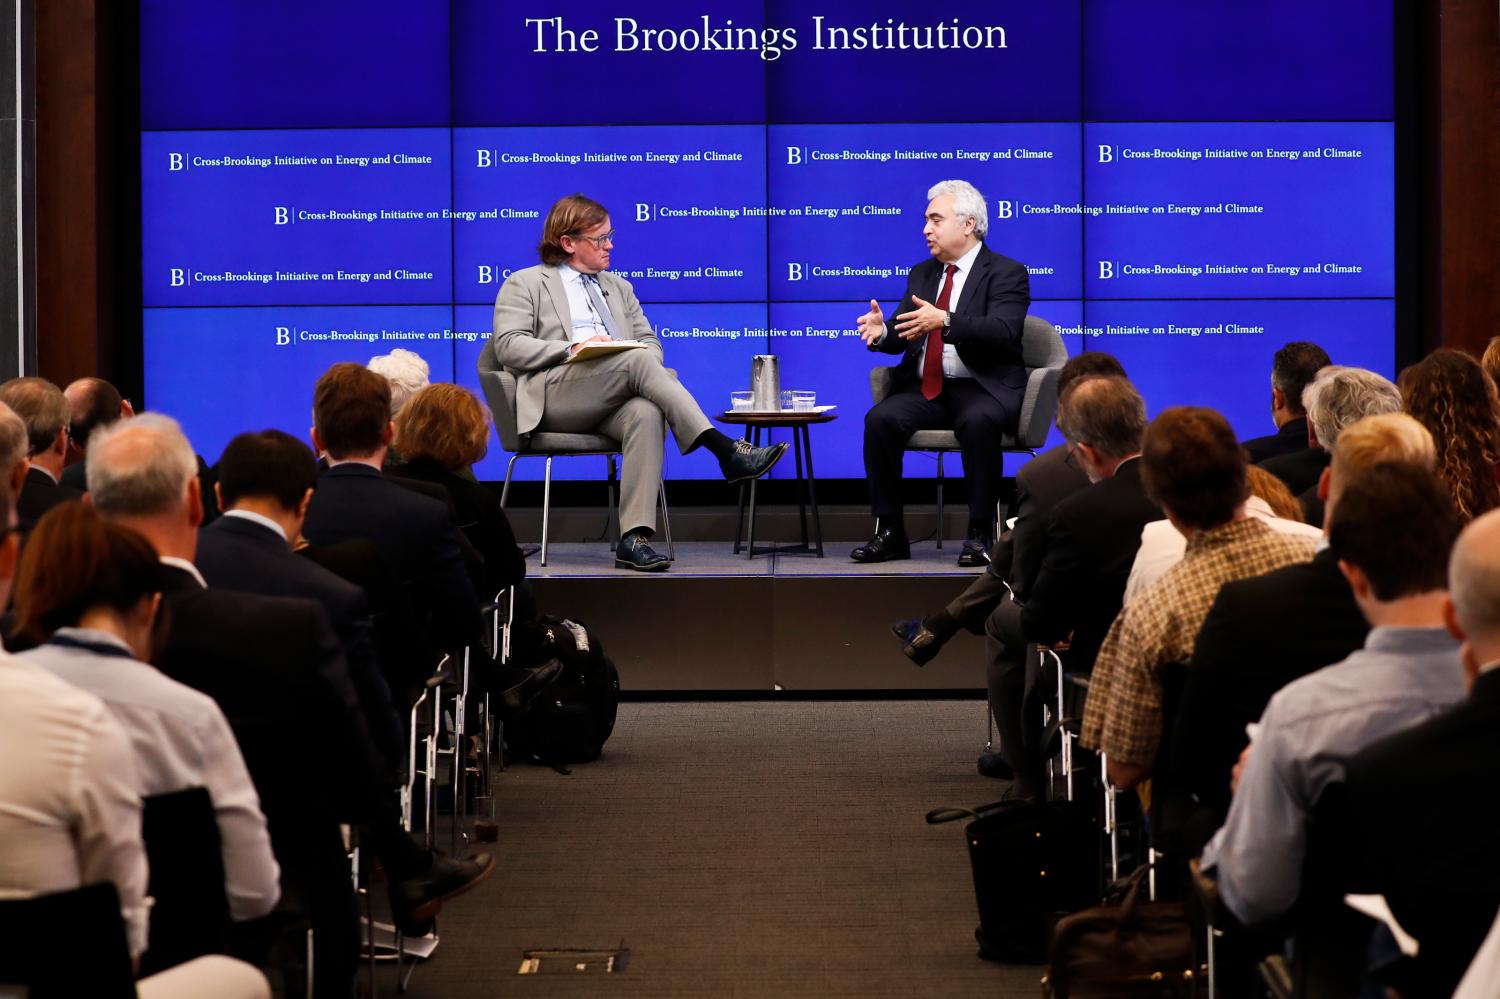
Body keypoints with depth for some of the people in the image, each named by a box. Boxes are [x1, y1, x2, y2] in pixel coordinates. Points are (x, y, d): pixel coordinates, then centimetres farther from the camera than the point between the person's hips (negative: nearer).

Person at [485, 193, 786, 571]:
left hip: (610, 402, 4)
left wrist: (647, 360, -2)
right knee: (637, 360, -32)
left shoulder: (618, 287, 31)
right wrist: (572, 348, -14)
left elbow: (649, 341, 24)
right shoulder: (523, 285, 14)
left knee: (645, 414, -36)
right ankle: (727, 451, -40)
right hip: (555, 393, -4)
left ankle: (634, 539, -45)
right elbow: (509, 346, 0)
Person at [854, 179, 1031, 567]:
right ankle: (890, 533, -18)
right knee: (880, 419, -24)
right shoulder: (922, 273, 19)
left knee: (978, 423, -38)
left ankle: (980, 534, -27)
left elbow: (1003, 332, -19)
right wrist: (882, 331, -13)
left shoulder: (1006, 273, -2)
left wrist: (945, 322, -34)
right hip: (926, 389, 5)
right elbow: (902, 333, 13)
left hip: (981, 389, -5)